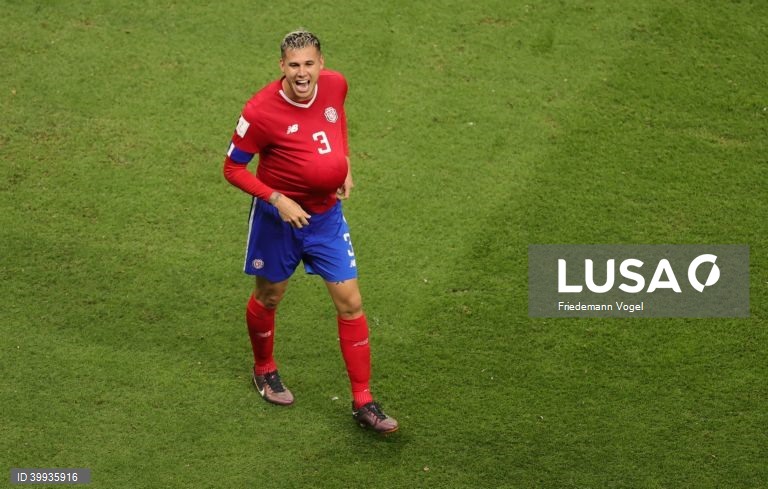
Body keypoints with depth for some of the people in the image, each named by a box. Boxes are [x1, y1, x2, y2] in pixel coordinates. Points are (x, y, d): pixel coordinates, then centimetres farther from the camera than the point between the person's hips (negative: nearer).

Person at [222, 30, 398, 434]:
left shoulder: (335, 85, -10)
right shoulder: (261, 112, -25)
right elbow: (233, 168, -13)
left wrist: (345, 166, 6)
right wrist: (277, 199, -25)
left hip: (326, 214, 4)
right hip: (278, 218, -4)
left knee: (350, 303, 1)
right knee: (269, 297, 16)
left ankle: (363, 403, 10)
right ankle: (264, 370, 46)